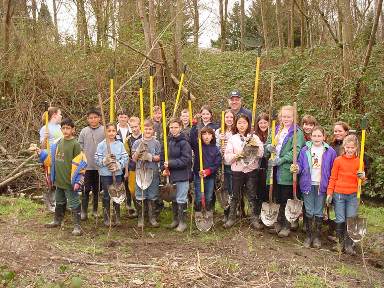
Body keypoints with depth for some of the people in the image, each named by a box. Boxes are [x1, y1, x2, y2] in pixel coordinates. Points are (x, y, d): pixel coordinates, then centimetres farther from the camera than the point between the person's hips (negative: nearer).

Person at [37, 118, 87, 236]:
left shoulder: (75, 144, -14)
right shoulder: (58, 143, 7)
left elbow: (80, 164, -17)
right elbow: (52, 159, 18)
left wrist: (78, 181, -20)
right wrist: (41, 153, 7)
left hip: (70, 182, -7)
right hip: (59, 180, 7)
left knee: (74, 204, 2)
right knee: (59, 203, 23)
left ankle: (77, 226, 11)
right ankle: (57, 220, 40)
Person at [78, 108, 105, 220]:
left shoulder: (104, 130, -3)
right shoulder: (84, 131, 3)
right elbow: (80, 146, 6)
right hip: (87, 165, 1)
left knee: (97, 189, 11)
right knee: (86, 189, 3)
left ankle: (95, 210, 23)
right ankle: (84, 211, 11)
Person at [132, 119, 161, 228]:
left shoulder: (156, 143, 5)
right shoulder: (137, 143, 6)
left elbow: (158, 158, 1)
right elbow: (134, 159, 3)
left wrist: (149, 156, -15)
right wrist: (138, 152, -16)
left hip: (153, 172, 0)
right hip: (140, 171, 0)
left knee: (152, 196, 4)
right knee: (140, 196, 1)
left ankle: (152, 217, 14)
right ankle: (140, 218, 11)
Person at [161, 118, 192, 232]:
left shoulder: (184, 143, -12)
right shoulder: (168, 141, 6)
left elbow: (186, 159, -17)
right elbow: (163, 156, 12)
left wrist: (170, 164, -18)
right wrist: (164, 168, -3)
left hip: (182, 175, -6)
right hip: (171, 175, 6)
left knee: (181, 200, 0)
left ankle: (182, 222, 12)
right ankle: (175, 219, 29)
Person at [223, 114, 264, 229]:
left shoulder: (254, 137, 5)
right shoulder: (232, 139, 4)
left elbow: (260, 154, -2)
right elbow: (227, 157, -1)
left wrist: (255, 146, -17)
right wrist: (237, 155, -17)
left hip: (251, 170, 0)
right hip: (237, 171, 0)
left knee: (252, 196, 6)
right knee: (235, 196, 8)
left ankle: (255, 219, 15)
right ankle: (231, 218, 18)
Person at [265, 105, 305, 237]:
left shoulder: (297, 132, -6)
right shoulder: (276, 130, 14)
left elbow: (296, 151, -16)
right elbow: (267, 144, 14)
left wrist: (280, 160, -22)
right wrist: (269, 147, -11)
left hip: (287, 171, -6)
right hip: (275, 171, 6)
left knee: (286, 200, 3)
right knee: (277, 199, 13)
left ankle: (287, 226, 14)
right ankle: (279, 223, 25)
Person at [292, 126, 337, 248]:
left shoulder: (330, 151, -1)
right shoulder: (305, 150, 1)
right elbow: (300, 165, 5)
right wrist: (296, 168, -18)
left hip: (322, 186, -1)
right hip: (308, 185, 1)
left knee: (318, 212, 8)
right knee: (309, 212, 7)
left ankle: (317, 236, 21)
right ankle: (309, 235, 19)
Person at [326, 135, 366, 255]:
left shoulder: (359, 161, 4)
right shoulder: (338, 160, -1)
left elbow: (361, 180, 11)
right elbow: (333, 178, 3)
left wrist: (362, 176, -13)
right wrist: (329, 193, -3)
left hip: (353, 195, 2)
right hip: (339, 195, -1)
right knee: (340, 221, 3)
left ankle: (349, 245, 13)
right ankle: (341, 243, 19)